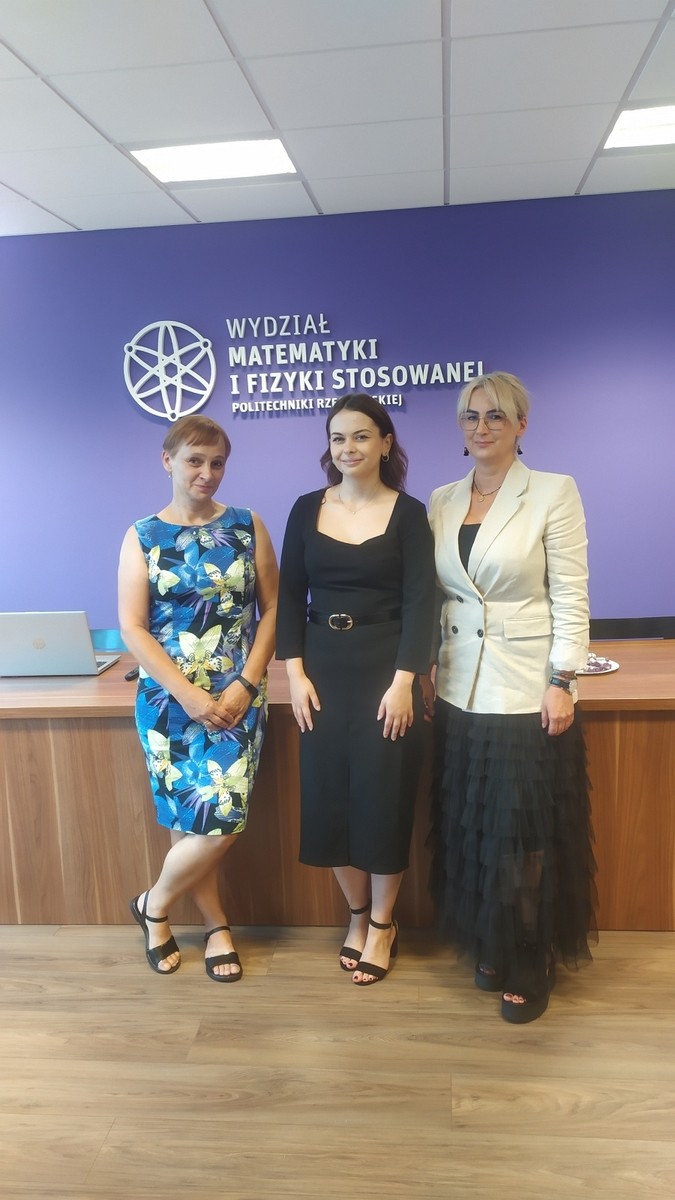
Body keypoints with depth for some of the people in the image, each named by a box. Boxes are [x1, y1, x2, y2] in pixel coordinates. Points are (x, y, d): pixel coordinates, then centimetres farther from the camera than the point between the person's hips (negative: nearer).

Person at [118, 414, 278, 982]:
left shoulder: (247, 526, 3)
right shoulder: (142, 537, 1)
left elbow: (272, 608, 2)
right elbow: (132, 627, -5)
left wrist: (245, 685, -9)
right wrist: (188, 695, -13)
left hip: (237, 697, 1)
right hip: (170, 699, -1)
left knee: (217, 822, -5)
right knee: (198, 821, 1)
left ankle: (155, 904, 24)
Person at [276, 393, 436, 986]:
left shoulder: (408, 513, -3)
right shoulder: (307, 510, 5)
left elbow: (420, 602, -8)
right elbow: (290, 596, 4)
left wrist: (403, 681, -15)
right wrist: (296, 673, -4)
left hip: (385, 671, -3)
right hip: (324, 671, 3)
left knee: (383, 796, 4)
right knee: (329, 797, 8)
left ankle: (383, 923, 25)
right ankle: (358, 913, 30)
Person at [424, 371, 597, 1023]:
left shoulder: (554, 493, -5)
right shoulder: (442, 501, 9)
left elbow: (570, 597, -8)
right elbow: (434, 596, 9)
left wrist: (562, 682, -13)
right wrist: (424, 669, 5)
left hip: (529, 695, -4)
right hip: (461, 694, 5)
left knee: (527, 837, 6)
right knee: (471, 830, 13)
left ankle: (530, 968, 25)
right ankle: (489, 946, 34)